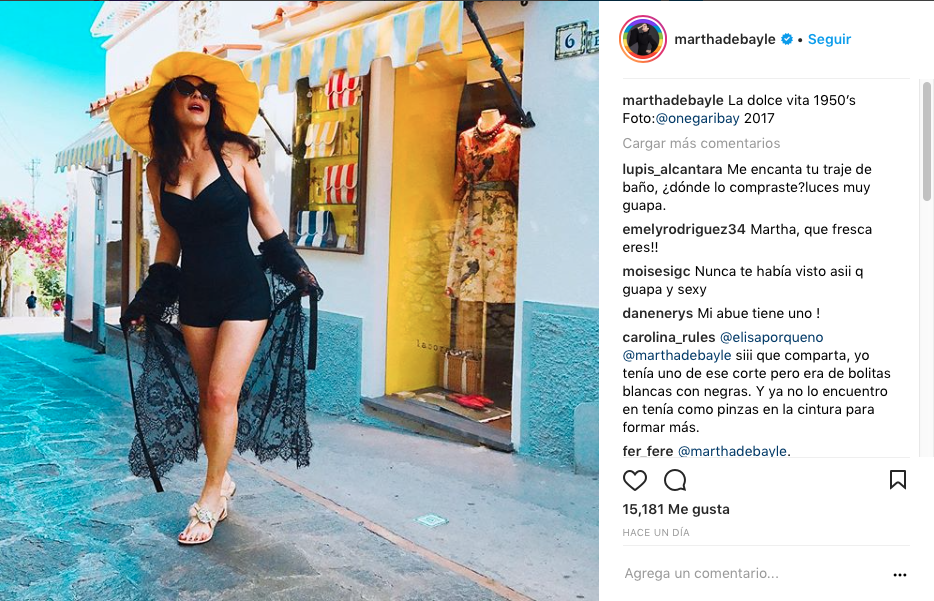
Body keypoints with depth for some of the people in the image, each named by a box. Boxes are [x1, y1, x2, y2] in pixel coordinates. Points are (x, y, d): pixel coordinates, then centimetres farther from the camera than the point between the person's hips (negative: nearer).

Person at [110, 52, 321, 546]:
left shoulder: (235, 153, -5)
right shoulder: (159, 170, 5)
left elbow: (264, 217, 3)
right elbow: (169, 239, 12)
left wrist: (296, 272, 2)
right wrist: (148, 300, 14)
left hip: (244, 292, -4)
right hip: (194, 295, 4)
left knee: (222, 394, -8)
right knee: (207, 396, 10)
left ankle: (209, 501, 7)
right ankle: (222, 479, 29)